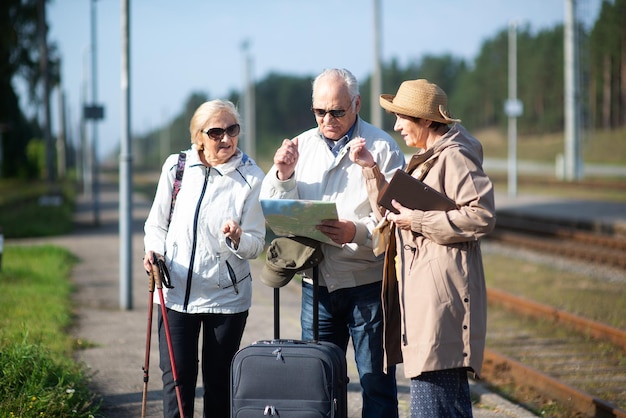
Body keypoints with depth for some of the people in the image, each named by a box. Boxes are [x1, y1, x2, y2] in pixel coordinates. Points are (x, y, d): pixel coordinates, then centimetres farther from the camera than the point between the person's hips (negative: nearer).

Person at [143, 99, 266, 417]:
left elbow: (256, 245, -6)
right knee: (177, 379, 0)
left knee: (219, 382, 7)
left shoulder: (251, 177, -6)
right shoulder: (175, 166, -1)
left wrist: (237, 238, -27)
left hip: (227, 296, -1)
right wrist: (154, 249, -10)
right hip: (176, 292, 1)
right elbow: (156, 223, 10)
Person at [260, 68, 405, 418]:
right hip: (317, 284, 4)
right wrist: (283, 175, -6)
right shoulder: (301, 146, 11)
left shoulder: (381, 147, -3)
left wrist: (357, 232, -27)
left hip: (368, 284, -4)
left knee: (376, 380, 1)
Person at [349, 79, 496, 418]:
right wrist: (371, 169, 14)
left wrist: (418, 220, -16)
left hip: (440, 297, -10)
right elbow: (391, 215, 24)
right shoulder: (426, 159, 21)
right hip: (421, 292, 10)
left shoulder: (453, 157, -9)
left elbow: (482, 216, -19)